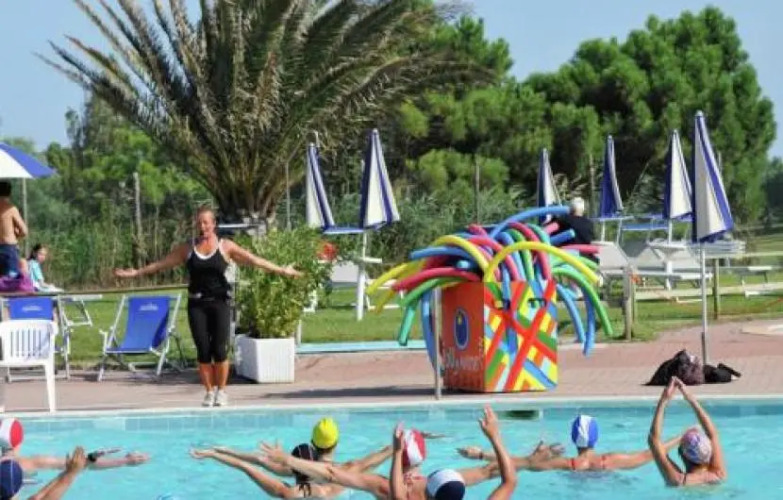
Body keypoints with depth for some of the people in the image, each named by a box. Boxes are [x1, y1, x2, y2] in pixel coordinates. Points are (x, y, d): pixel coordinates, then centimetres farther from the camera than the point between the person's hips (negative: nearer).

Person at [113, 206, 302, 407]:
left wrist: (281, 270, -4)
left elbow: (254, 260, 1)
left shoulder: (226, 247, 3)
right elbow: (161, 264, 13)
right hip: (197, 304, 2)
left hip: (219, 302, -2)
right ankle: (209, 391, 11)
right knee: (203, 351, 0)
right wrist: (136, 273, 11)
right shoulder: (187, 249, 9)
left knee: (219, 349, -6)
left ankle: (221, 391, 8)